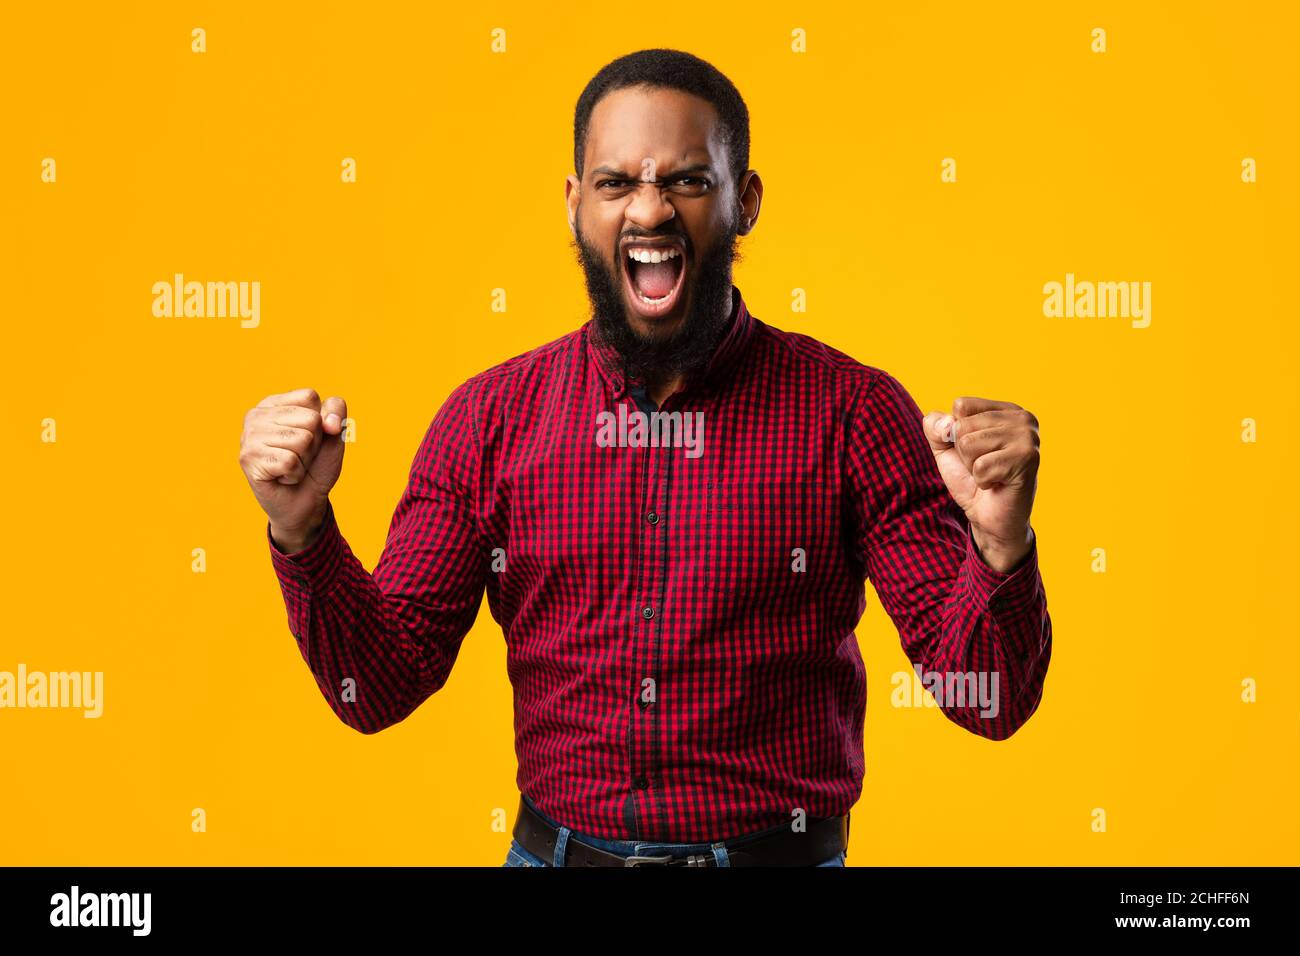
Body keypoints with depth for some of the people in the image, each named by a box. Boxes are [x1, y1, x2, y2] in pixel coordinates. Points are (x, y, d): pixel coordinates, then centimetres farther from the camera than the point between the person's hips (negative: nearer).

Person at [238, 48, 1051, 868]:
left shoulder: (852, 410, -9)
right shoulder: (490, 417, -3)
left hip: (779, 853, -2)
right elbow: (379, 688, -2)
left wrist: (1001, 548, -30)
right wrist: (302, 530, -18)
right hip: (555, 849, 2)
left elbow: (989, 700, -11)